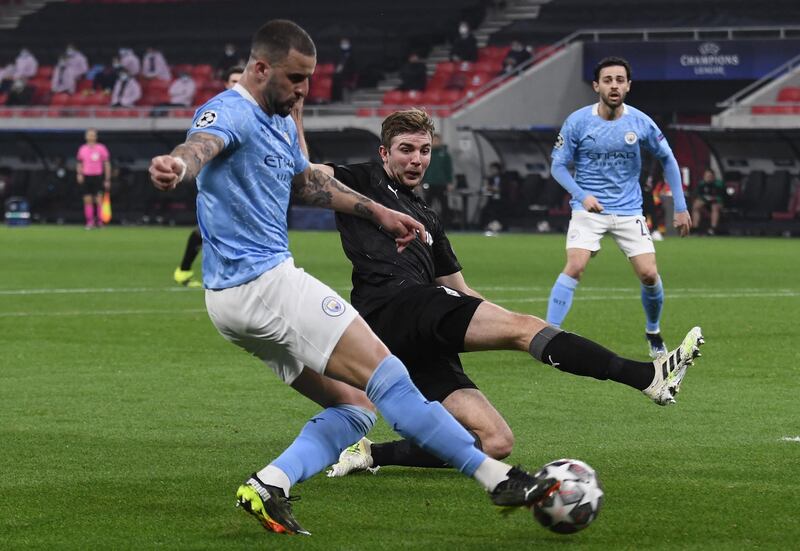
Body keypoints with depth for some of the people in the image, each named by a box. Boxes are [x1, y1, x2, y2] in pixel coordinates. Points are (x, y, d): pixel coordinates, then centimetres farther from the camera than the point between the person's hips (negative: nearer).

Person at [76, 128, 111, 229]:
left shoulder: (101, 149, -1)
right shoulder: (82, 149, 9)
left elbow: (107, 165, 1)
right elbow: (79, 164, 18)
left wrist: (107, 180, -3)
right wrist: (79, 174, 0)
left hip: (98, 177, -3)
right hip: (86, 177, 3)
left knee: (99, 200, -8)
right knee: (87, 200, 0)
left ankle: (99, 221, -3)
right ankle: (89, 222, 4)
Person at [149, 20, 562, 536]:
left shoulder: (281, 124, 16)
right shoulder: (231, 112, -14)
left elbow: (307, 182, 34)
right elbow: (202, 144, -38)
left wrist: (377, 211, 31)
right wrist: (177, 165, -61)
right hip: (265, 281, -11)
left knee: (354, 405, 8)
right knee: (386, 375, -12)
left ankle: (268, 486, -8)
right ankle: (499, 478, -13)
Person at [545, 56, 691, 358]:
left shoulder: (640, 122, -5)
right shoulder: (577, 121, -9)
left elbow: (667, 159, 8)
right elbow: (558, 165, -2)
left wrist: (680, 206, 6)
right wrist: (582, 195, -19)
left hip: (629, 209, 2)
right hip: (589, 209, -2)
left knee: (649, 275, -5)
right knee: (574, 267, -22)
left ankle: (653, 332, 23)